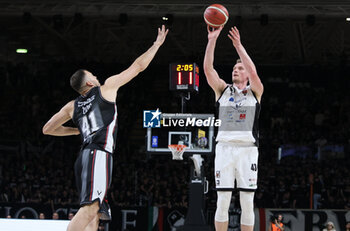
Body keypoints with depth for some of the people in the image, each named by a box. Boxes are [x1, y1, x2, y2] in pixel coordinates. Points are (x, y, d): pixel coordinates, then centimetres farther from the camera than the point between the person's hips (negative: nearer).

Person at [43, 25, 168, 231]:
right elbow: (138, 66, 14)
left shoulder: (72, 106, 21)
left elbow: (47, 129, 26)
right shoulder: (106, 88, 8)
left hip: (84, 158, 8)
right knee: (89, 208, -21)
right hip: (100, 155, -8)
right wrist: (157, 44, 26)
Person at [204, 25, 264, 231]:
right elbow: (208, 68, 1)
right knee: (223, 201, -1)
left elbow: (253, 71, -9)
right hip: (225, 148, 1)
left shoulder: (255, 91, 11)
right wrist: (212, 41, -9)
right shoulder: (222, 89, 15)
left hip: (248, 150, -1)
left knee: (247, 203, -1)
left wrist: (239, 46, -13)